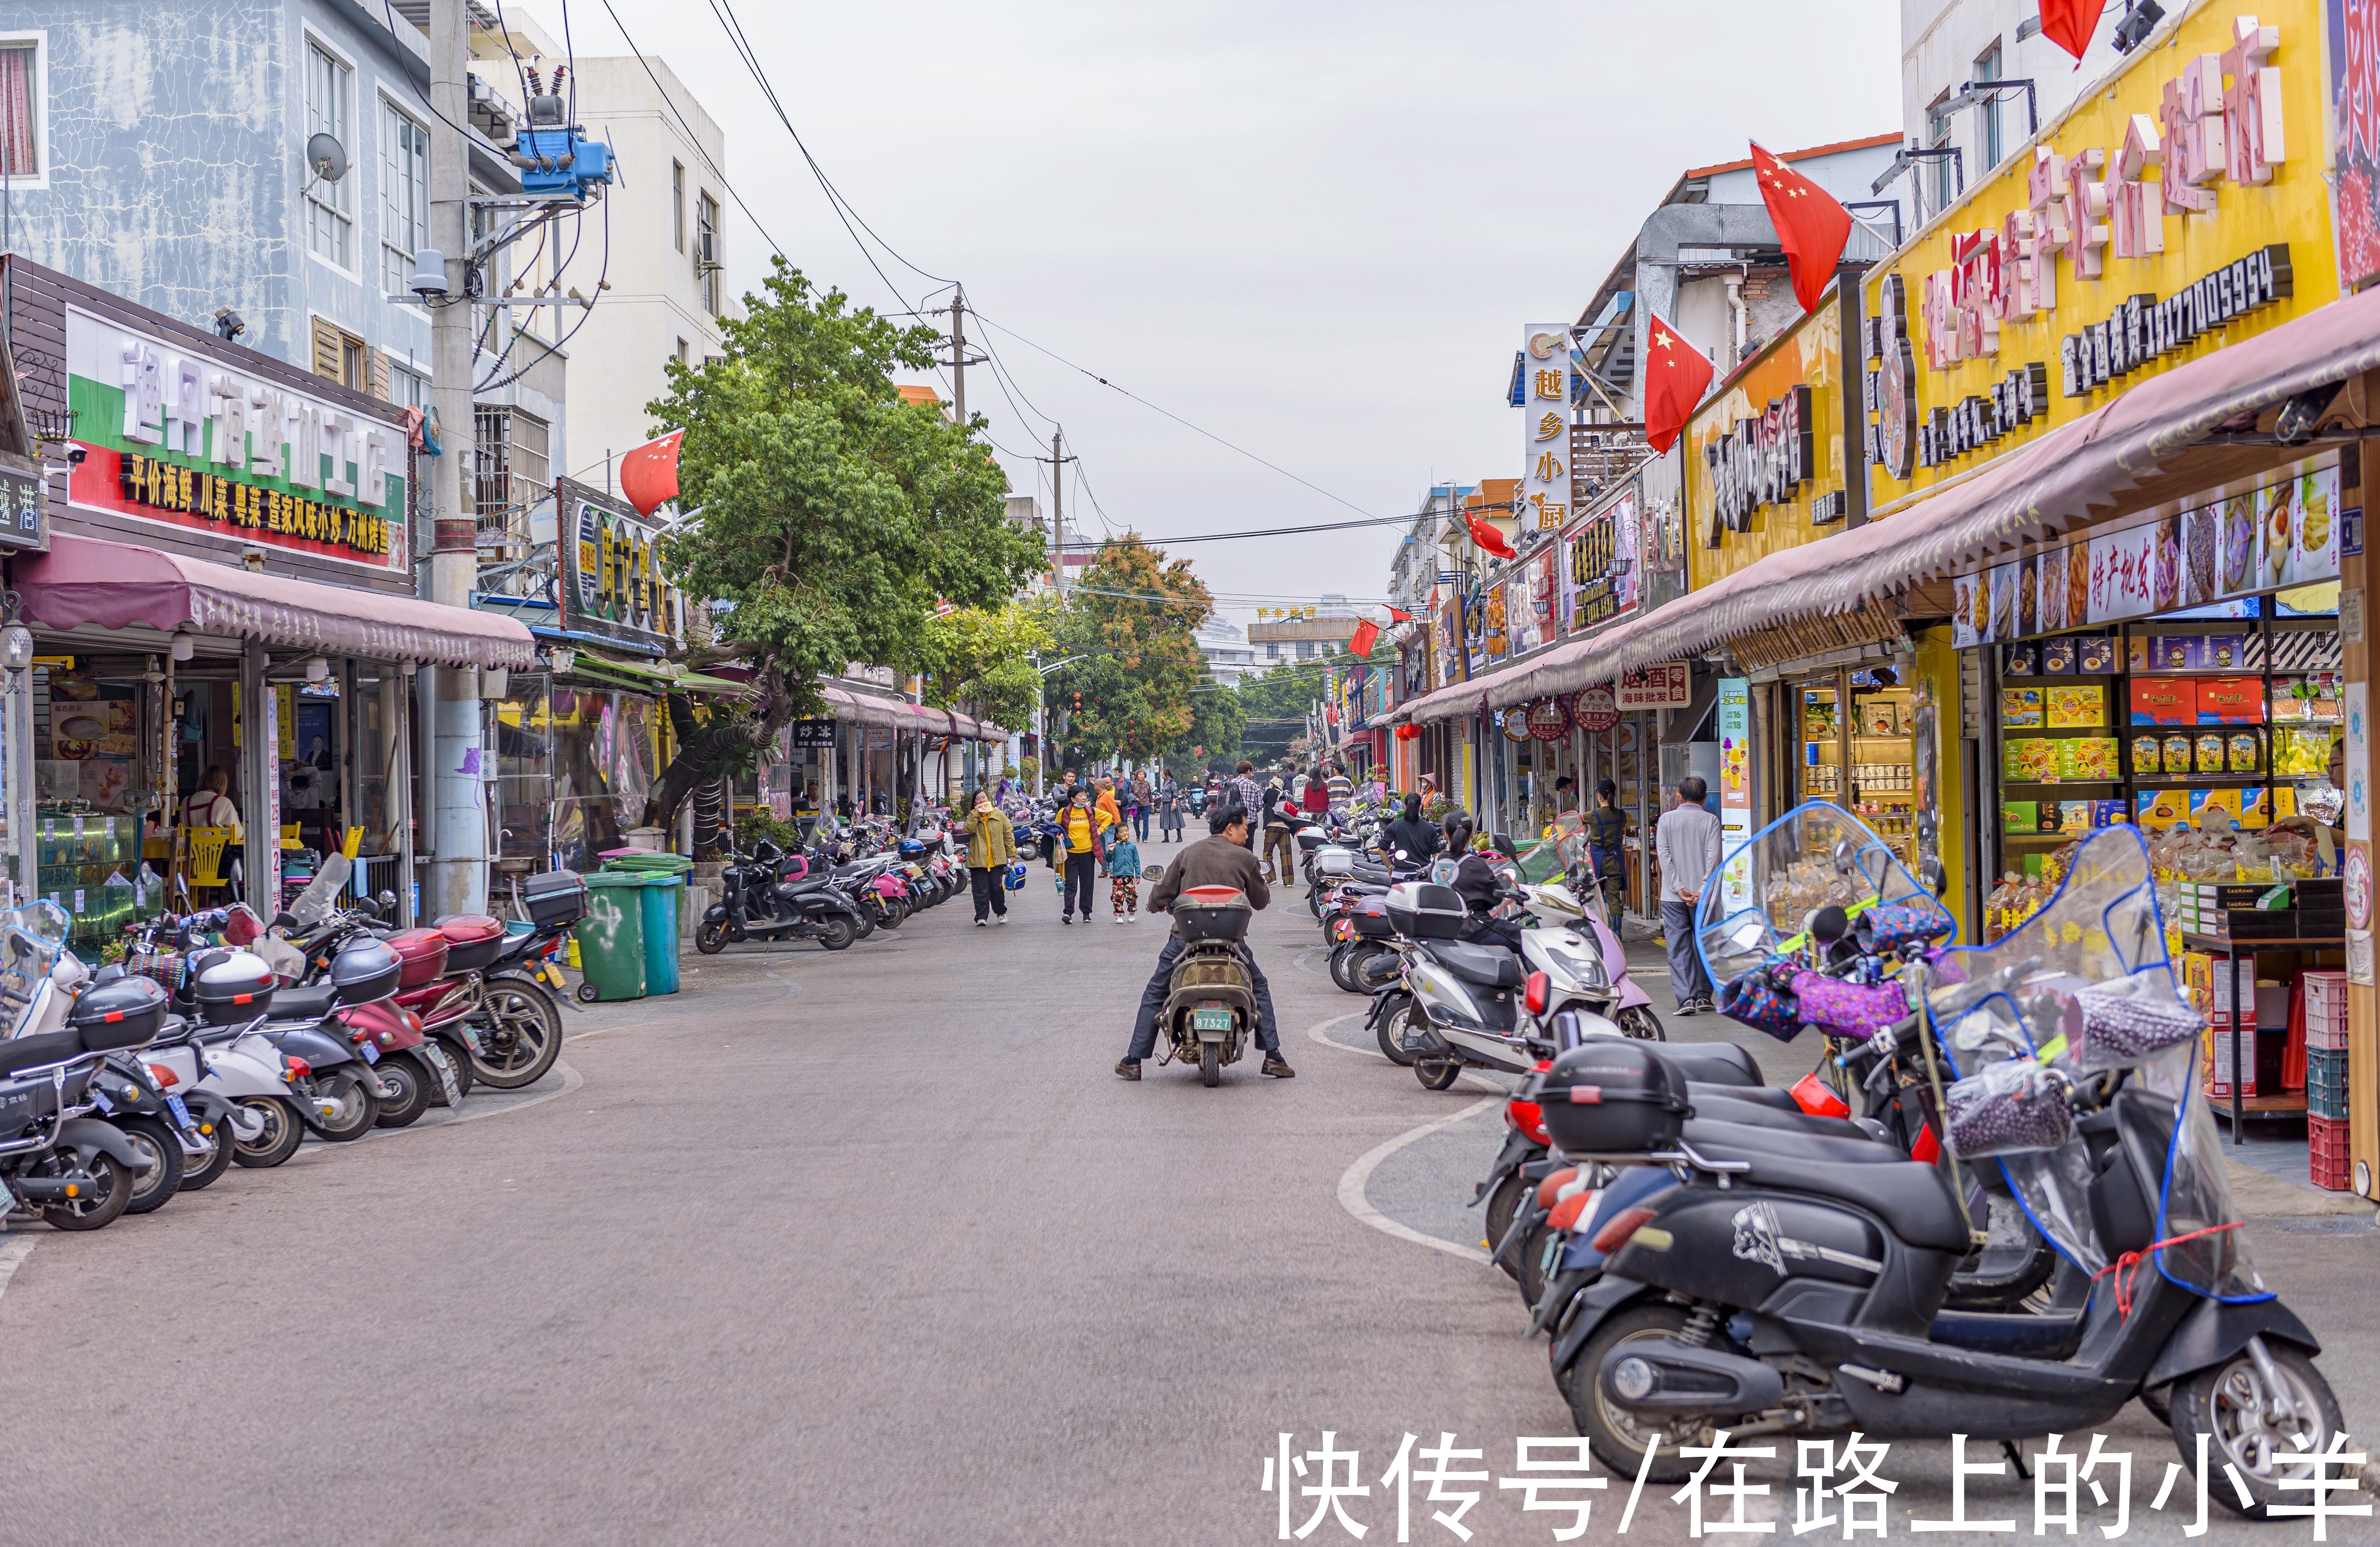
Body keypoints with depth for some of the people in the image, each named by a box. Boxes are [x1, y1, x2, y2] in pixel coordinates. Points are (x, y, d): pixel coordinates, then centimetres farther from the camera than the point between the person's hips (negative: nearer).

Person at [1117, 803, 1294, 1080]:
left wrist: (1156, 905, 33)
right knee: (1259, 988, 20)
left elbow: (1163, 894, 9)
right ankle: (1273, 1057, 13)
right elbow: (1261, 901, 14)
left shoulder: (1189, 853, 7)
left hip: (1185, 936, 1)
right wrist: (1260, 879, 36)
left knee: (1155, 995, 16)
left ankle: (1133, 1061, 13)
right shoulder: (1245, 859, 3)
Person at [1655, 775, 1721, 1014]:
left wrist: (1679, 888, -8)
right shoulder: (1711, 820, 0)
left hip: (1674, 896, 0)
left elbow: (1664, 855, -6)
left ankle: (1686, 999, -9)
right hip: (1704, 895, 0)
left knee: (1679, 948, 0)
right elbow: (1713, 856, -9)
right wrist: (1702, 891, -11)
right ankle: (1703, 995, 16)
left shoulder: (1667, 819, 2)